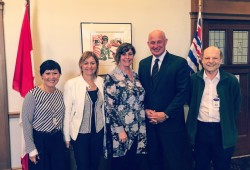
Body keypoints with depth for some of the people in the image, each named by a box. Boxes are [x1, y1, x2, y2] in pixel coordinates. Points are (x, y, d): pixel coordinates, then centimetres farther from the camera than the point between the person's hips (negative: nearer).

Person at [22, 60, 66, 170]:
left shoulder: (60, 94, 3)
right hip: (39, 140, -5)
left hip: (57, 140, 5)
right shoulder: (32, 95, -14)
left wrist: (62, 138, 11)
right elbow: (26, 123, -12)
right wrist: (31, 149, -12)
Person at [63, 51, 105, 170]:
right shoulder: (71, 84, -10)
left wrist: (106, 129, 9)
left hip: (98, 131, 4)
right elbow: (67, 112, -7)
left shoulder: (101, 82, 2)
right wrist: (66, 136, -6)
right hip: (80, 133, -4)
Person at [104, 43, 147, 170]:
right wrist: (120, 130, -16)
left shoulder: (135, 75, 10)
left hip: (138, 129, 6)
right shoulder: (111, 77, -9)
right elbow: (109, 106, -13)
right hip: (121, 128, -5)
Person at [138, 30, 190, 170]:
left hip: (171, 122, -4)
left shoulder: (180, 63, -6)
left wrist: (166, 114, -14)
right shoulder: (143, 63, 10)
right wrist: (146, 110, -5)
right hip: (149, 121, 4)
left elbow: (183, 92, -10)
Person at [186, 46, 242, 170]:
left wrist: (228, 124, 5)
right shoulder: (194, 79, -2)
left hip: (223, 131, -1)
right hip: (200, 129, 1)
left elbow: (236, 106, 5)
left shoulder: (231, 80, -5)